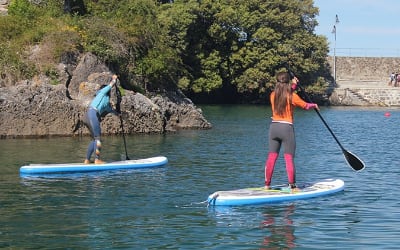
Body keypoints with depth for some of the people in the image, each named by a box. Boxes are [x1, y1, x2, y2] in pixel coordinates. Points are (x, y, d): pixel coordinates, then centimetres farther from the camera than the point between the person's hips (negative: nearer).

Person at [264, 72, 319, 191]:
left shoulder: (273, 95, 6)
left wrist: (293, 85, 29)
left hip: (273, 127, 4)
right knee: (289, 158, -1)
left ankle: (267, 185, 8)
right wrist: (314, 105, 30)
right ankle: (292, 186, 1)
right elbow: (306, 106, 9)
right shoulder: (292, 96, -6)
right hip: (287, 128, -4)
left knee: (271, 157, 6)